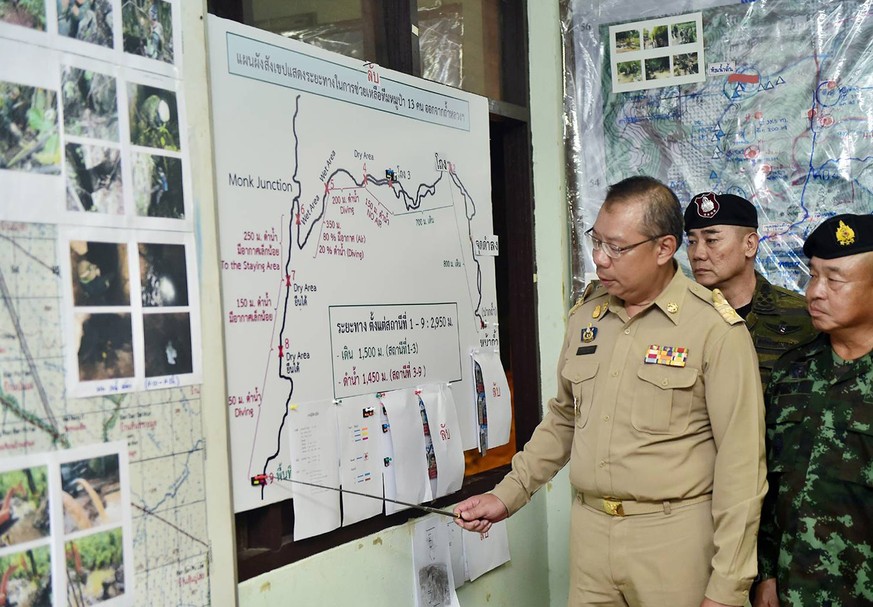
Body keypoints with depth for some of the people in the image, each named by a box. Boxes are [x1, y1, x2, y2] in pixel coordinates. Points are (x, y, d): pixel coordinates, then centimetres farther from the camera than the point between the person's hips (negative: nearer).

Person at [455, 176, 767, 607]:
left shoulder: (716, 328, -13)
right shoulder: (585, 315, 5)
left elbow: (741, 464, -13)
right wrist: (507, 495, 11)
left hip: (675, 535, -5)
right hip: (589, 529, 5)